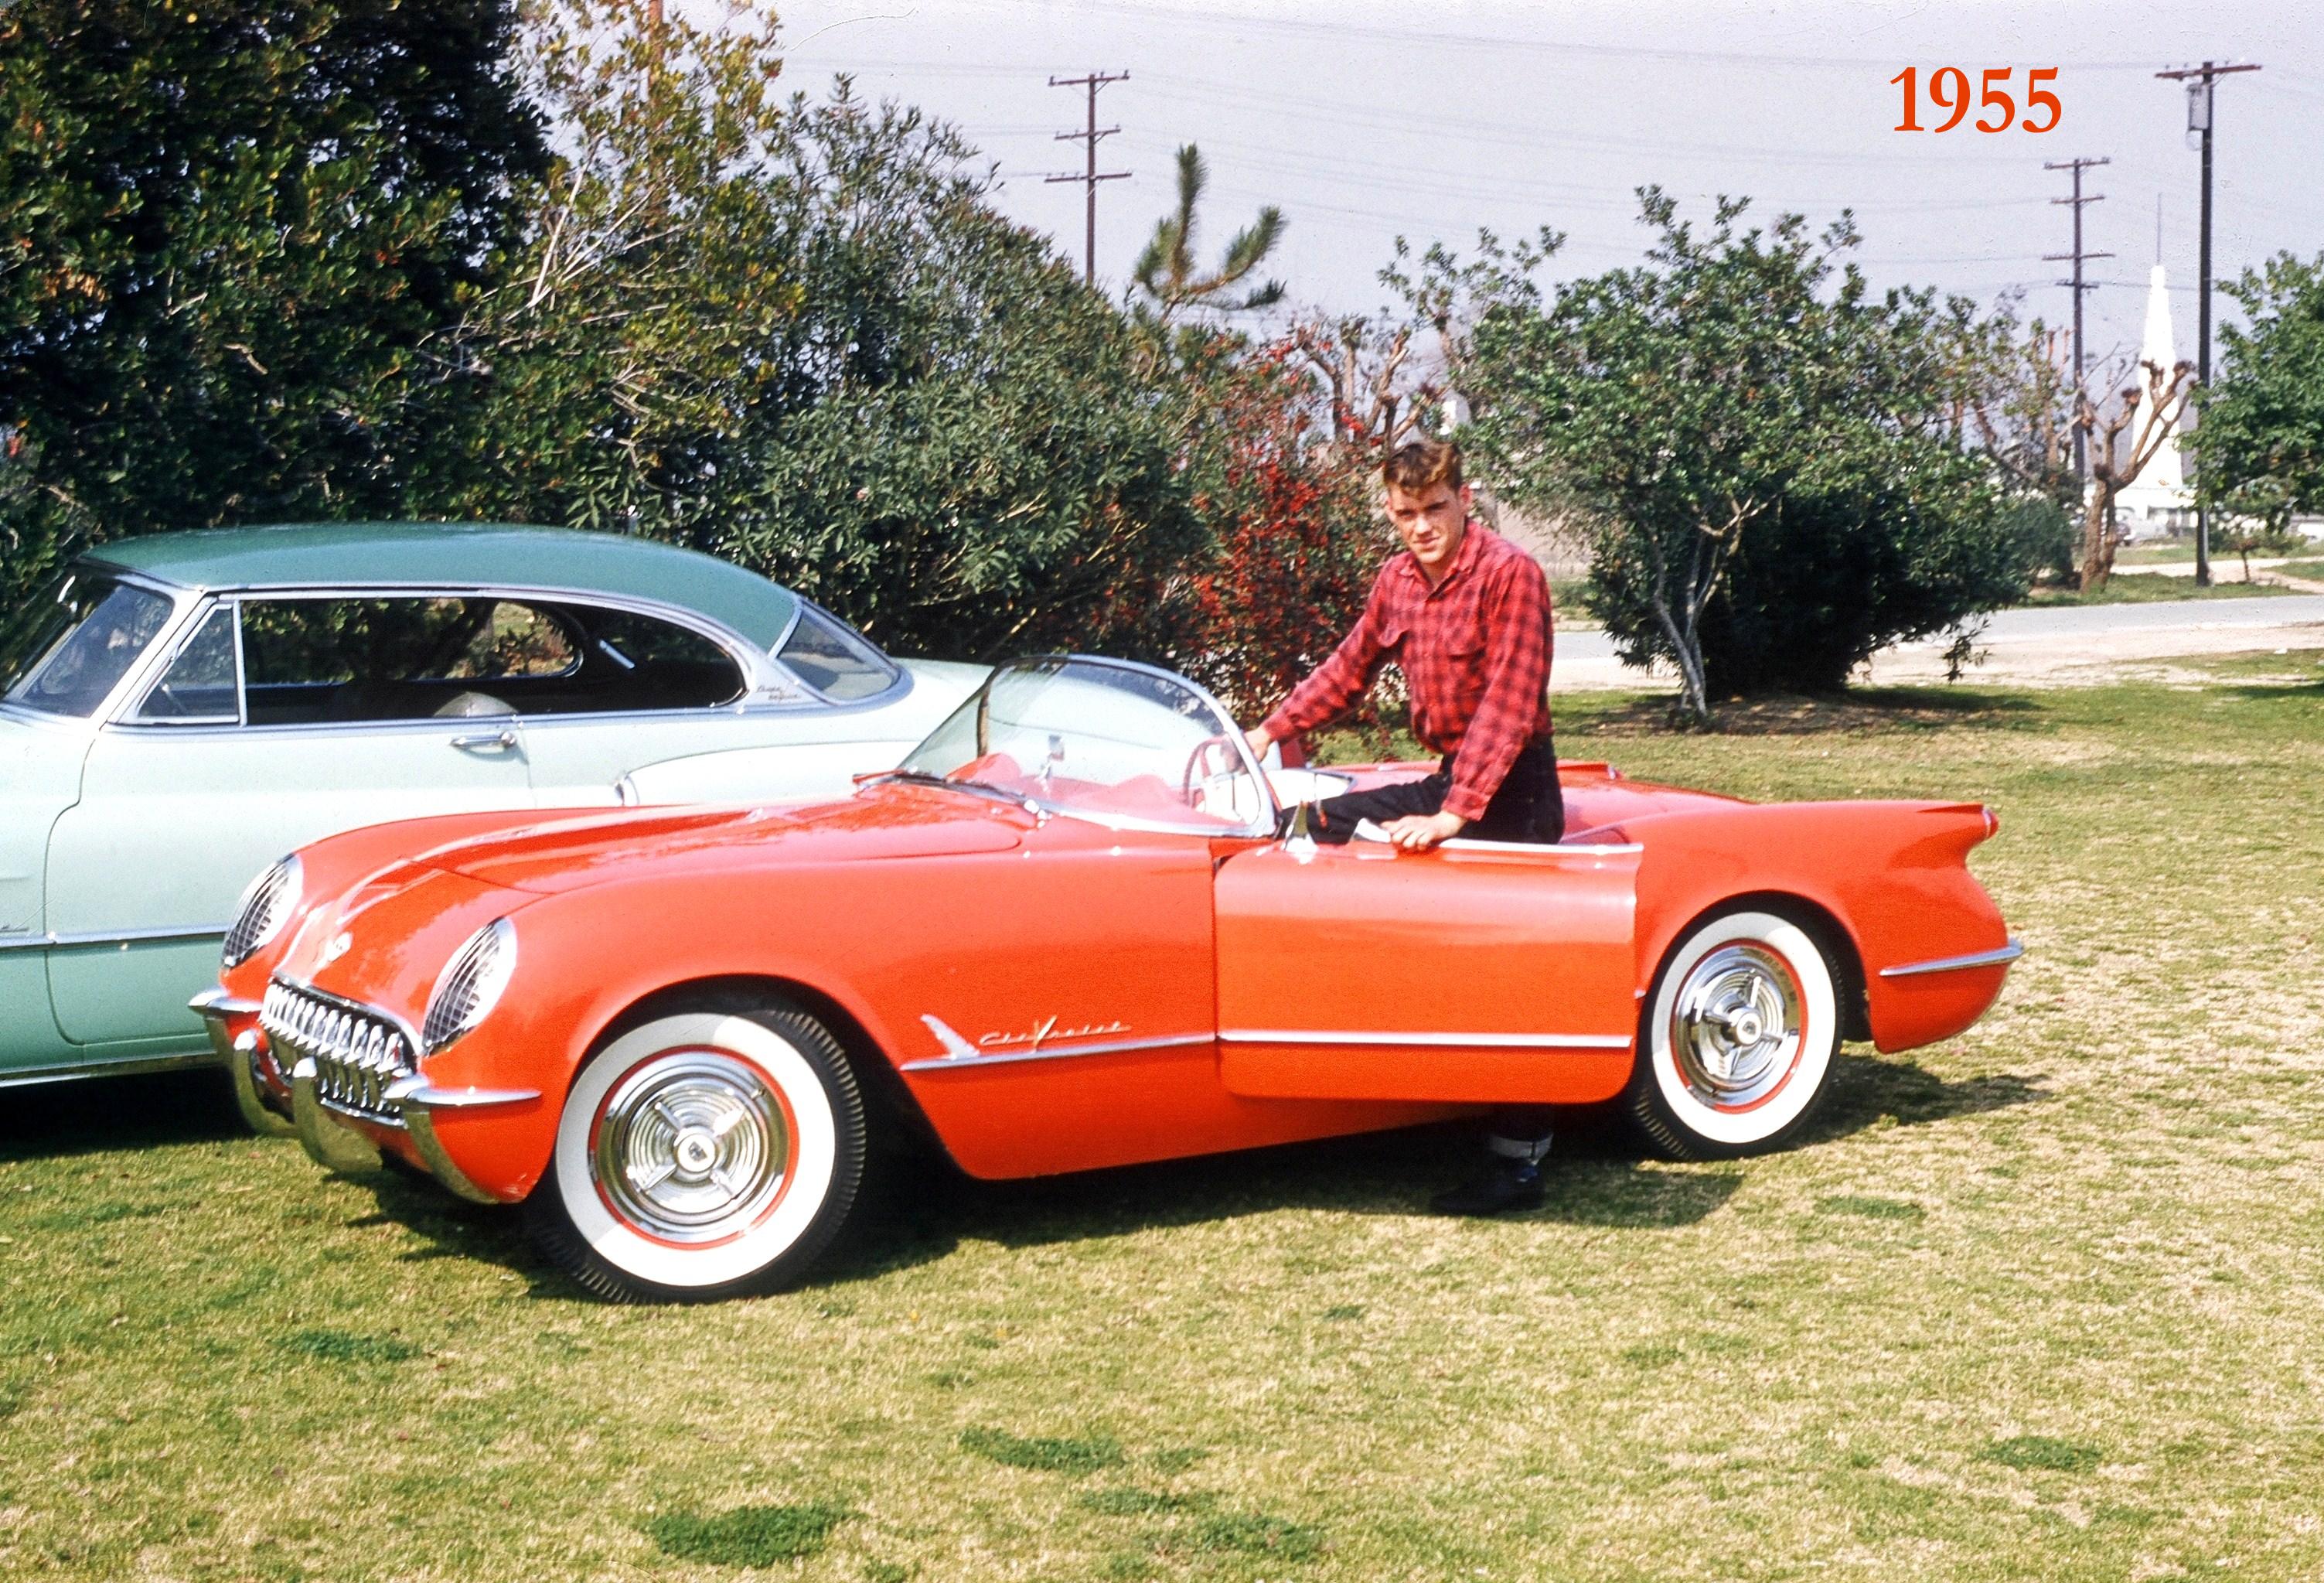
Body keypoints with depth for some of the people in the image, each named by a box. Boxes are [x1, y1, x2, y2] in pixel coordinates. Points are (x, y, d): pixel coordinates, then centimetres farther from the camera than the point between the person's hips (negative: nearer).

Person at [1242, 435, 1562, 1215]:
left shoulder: (1511, 574, -18)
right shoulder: (1398, 578, 5)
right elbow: (1349, 668, 20)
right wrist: (1270, 731, 14)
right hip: (1446, 777, 8)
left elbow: (1508, 707, -23)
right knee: (1319, 823, 8)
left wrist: (1455, 815, -28)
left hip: (1511, 790, -8)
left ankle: (1520, 1162, 1)